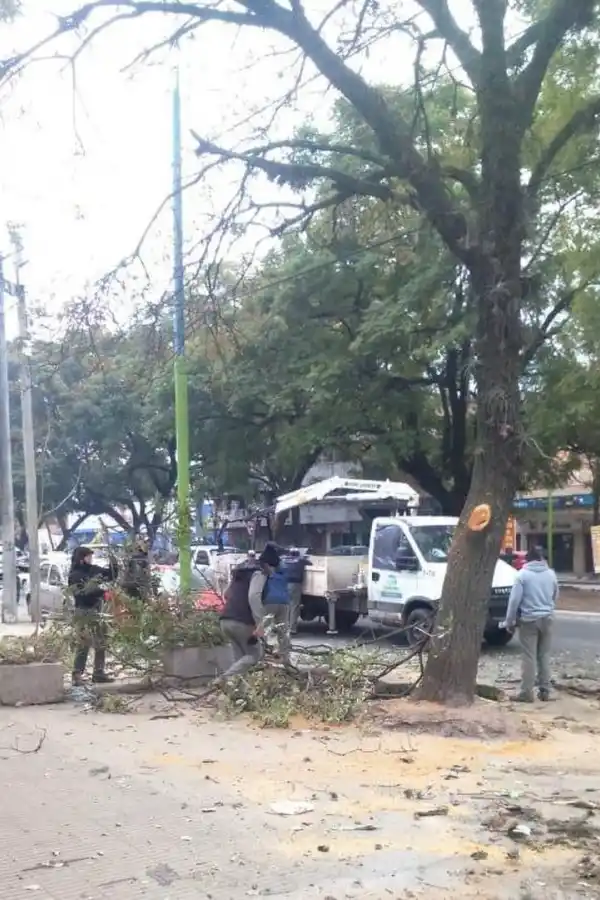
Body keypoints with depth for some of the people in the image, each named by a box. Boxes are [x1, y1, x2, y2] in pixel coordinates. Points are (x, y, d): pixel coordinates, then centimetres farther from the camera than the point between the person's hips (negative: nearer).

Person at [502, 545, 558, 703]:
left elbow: (515, 600, -11)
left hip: (529, 620, -4)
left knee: (529, 657, -2)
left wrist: (509, 621, -3)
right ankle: (544, 690, 14)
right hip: (547, 619, 4)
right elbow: (554, 597, 16)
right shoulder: (551, 574, 5)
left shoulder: (523, 574, -9)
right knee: (544, 656, 11)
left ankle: (527, 692, -1)